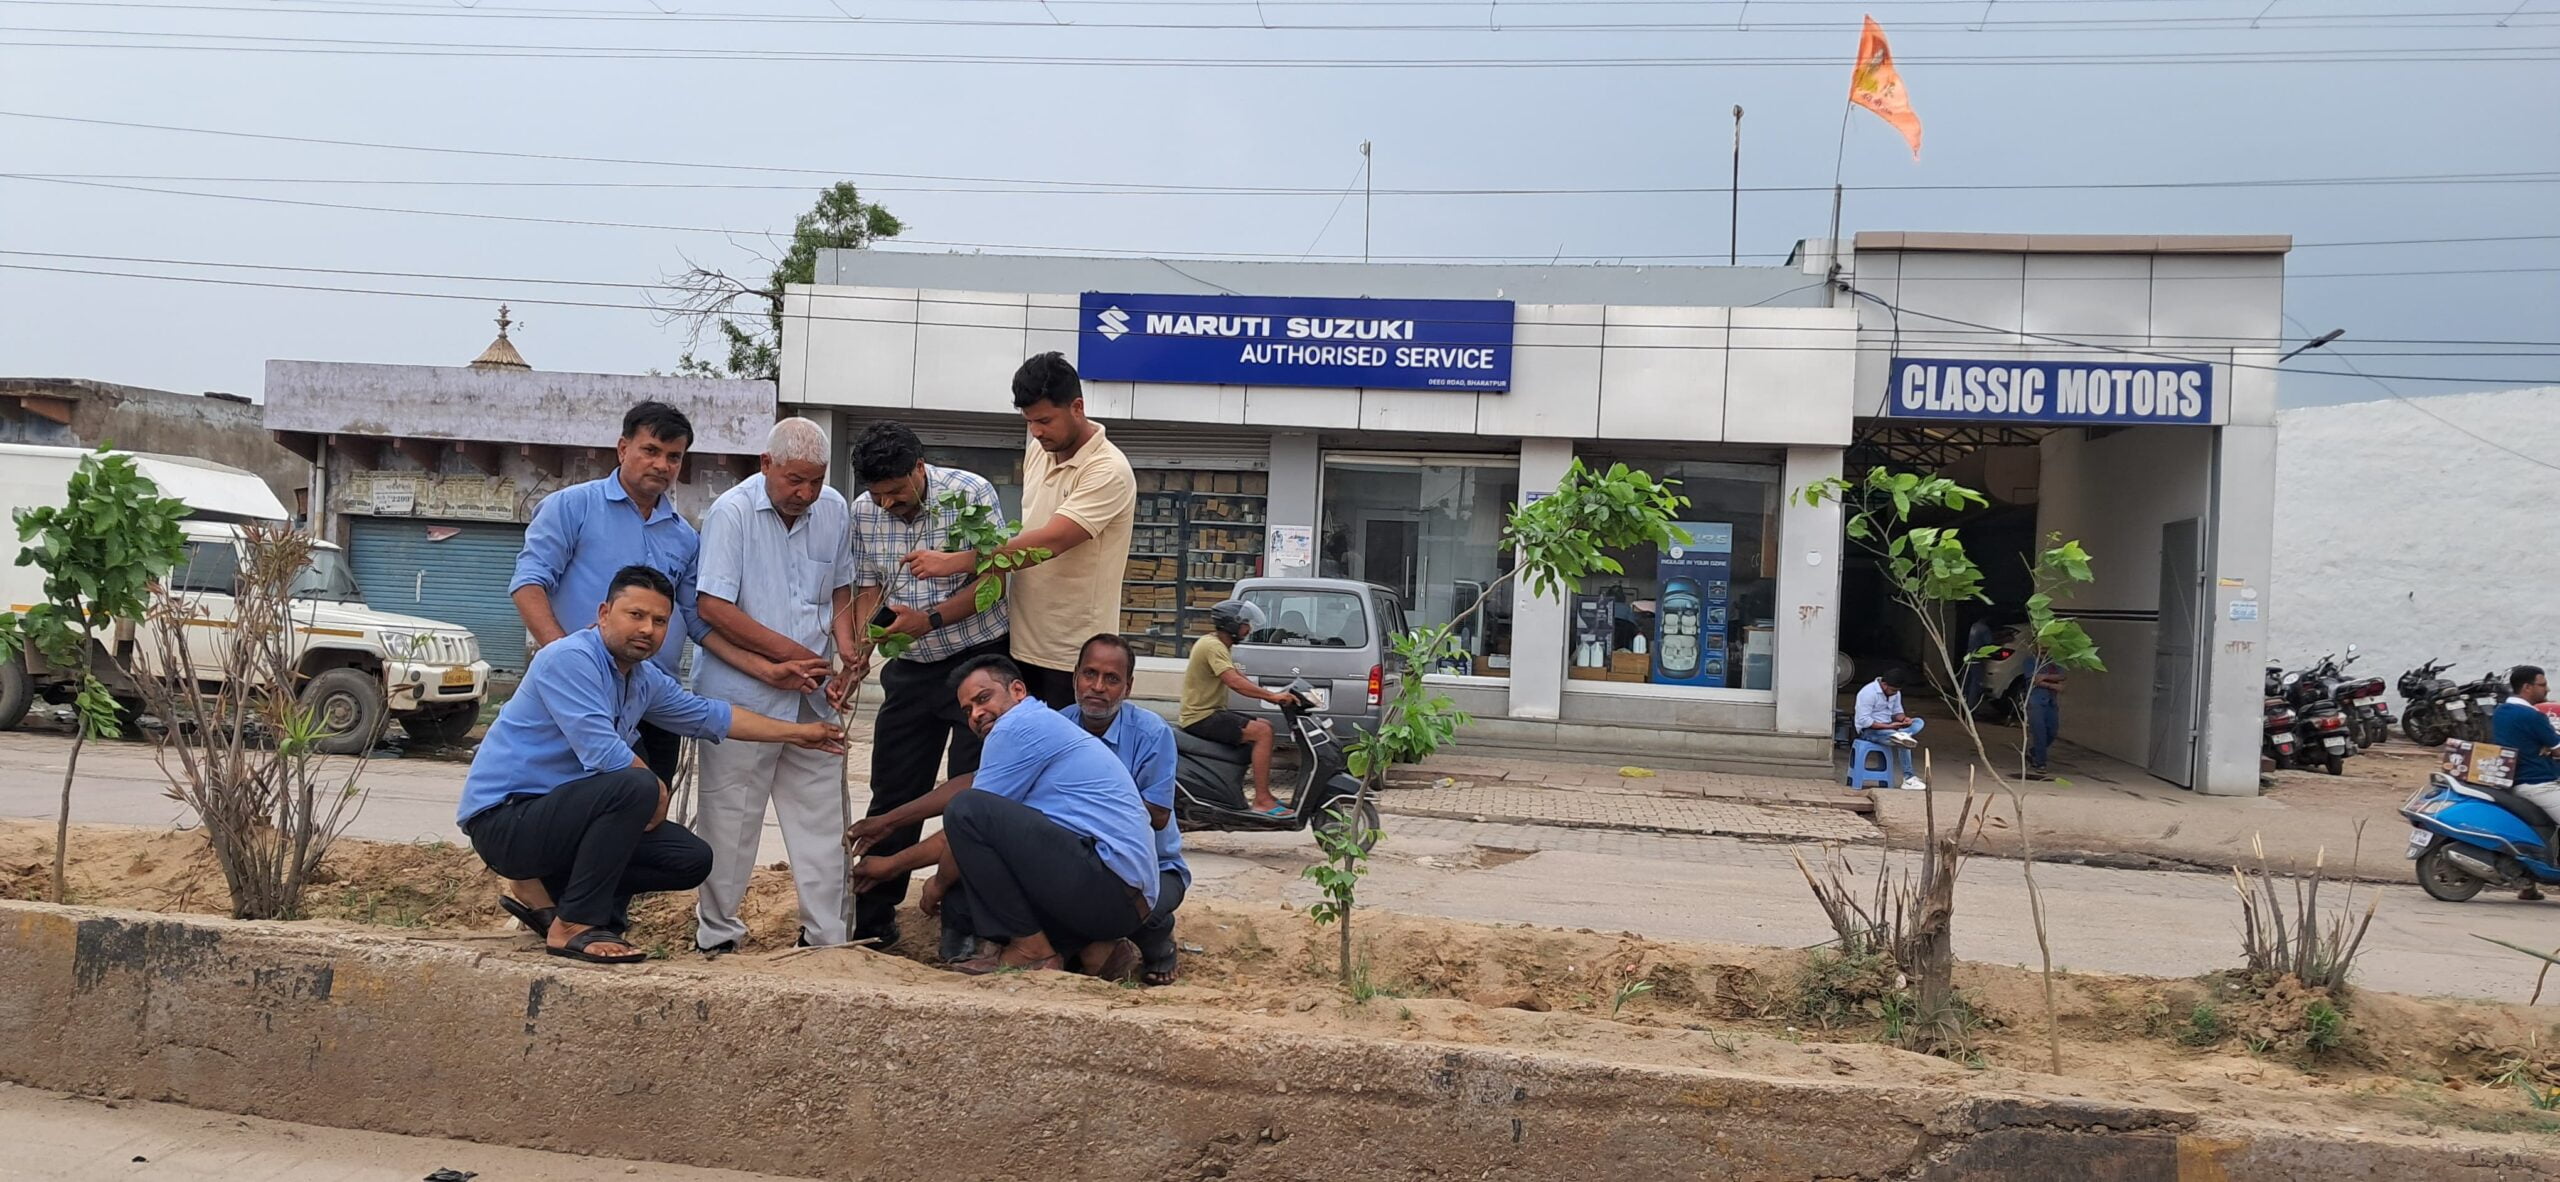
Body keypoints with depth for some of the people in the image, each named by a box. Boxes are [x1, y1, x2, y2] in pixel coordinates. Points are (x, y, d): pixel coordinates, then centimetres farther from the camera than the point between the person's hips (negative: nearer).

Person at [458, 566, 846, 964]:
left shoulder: (646, 680, 8)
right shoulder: (570, 658, -19)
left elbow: (710, 716, 23)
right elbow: (602, 752, -27)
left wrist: (797, 733, 26)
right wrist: (656, 792, -10)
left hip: (558, 813, 9)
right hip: (504, 819, -9)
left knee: (692, 860, 5)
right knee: (635, 788, -31)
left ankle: (545, 891, 11)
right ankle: (572, 926, -19)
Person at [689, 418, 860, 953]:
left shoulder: (835, 510, 6)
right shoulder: (732, 512, -10)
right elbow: (713, 608, -14)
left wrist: (847, 655, 0)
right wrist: (784, 657, -13)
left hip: (814, 695, 5)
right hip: (741, 694, -5)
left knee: (822, 818, 7)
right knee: (730, 820, 3)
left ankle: (827, 934, 16)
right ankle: (717, 934, 17)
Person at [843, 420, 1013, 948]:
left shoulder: (970, 493, -14)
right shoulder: (864, 511, 0)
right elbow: (869, 587, 7)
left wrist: (931, 619, -25)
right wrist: (859, 647, -9)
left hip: (978, 657, -5)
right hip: (911, 667, 5)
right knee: (892, 795, 8)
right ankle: (871, 923, 19)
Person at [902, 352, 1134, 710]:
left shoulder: (1108, 472, -18)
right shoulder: (1036, 452, 9)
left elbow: (1049, 541, -27)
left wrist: (955, 562, -26)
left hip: (1071, 654, -7)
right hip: (1020, 642, 8)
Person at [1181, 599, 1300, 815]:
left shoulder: (1218, 645, 17)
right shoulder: (1213, 646, -17)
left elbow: (1240, 677, 17)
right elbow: (1234, 682, -29)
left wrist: (1271, 695, 6)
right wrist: (1271, 696, -29)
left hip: (1211, 711, 11)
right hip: (1201, 717, -11)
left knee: (1265, 725, 13)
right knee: (1262, 732, -20)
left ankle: (1263, 794, 13)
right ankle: (1262, 800, -20)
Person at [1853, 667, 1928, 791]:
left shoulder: (1895, 693, 4)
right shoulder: (1869, 693, -21)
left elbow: (1897, 711, 15)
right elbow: (1863, 721, -26)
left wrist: (1903, 718, -11)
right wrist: (1888, 726, -30)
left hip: (1888, 727, 8)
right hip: (1869, 730, -8)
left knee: (1918, 722, -14)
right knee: (1903, 743, -31)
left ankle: (1900, 736, -36)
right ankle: (1908, 778, -30)